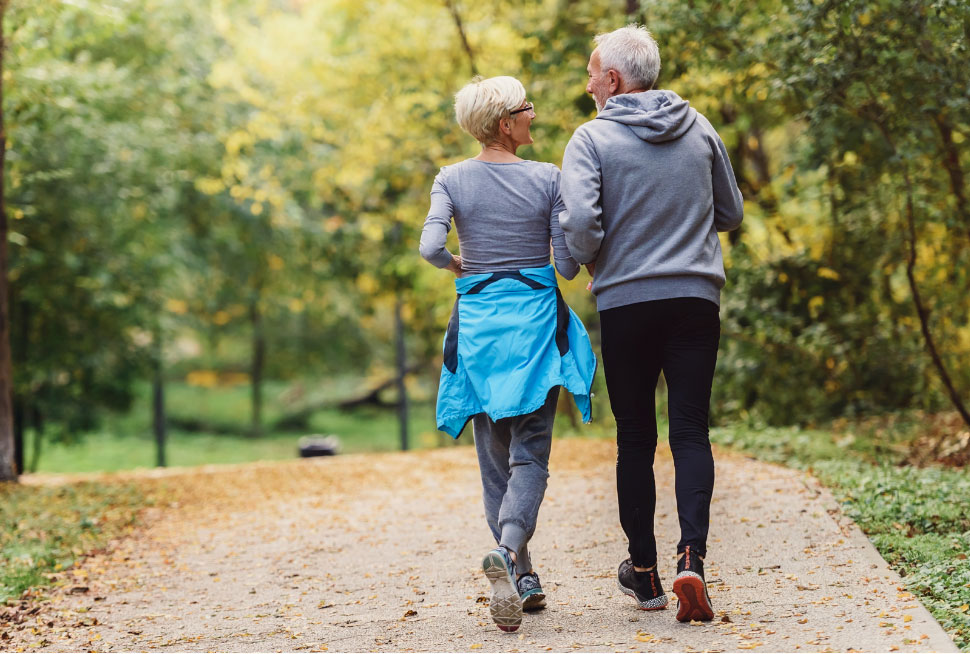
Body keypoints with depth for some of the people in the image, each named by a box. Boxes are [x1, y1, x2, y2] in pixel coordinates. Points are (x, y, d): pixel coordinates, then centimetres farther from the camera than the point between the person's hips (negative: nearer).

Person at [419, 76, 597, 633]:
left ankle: (523, 577, 15)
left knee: (496, 454, 12)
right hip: (536, 318, -2)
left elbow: (432, 247, -14)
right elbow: (568, 263, -7)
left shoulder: (452, 179, -1)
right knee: (530, 451, -1)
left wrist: (459, 266, 7)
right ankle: (508, 551, -27)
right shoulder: (548, 178, -6)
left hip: (478, 319, 2)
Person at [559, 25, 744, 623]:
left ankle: (645, 571, 16)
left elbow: (579, 221, -17)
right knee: (691, 433, 2)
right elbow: (731, 214, 15)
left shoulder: (592, 139, -5)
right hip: (696, 298, 2)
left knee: (636, 438, 9)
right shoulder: (699, 129, 7)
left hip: (626, 304, -2)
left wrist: (594, 264, 3)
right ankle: (692, 558, -16)